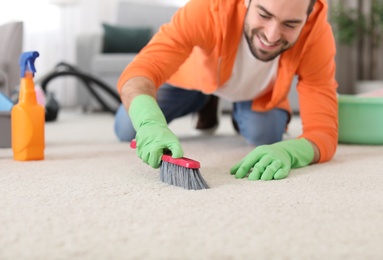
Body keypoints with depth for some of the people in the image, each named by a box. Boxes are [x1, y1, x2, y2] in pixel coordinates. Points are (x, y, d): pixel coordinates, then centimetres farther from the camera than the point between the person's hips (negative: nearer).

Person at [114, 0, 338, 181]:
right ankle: (207, 106, 22)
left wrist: (286, 151, -63)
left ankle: (240, 112, 15)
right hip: (197, 77, 0)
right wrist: (151, 123, -71)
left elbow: (324, 132, -40)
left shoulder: (317, 34, -38)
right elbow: (141, 70, -49)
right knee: (126, 130, -6)